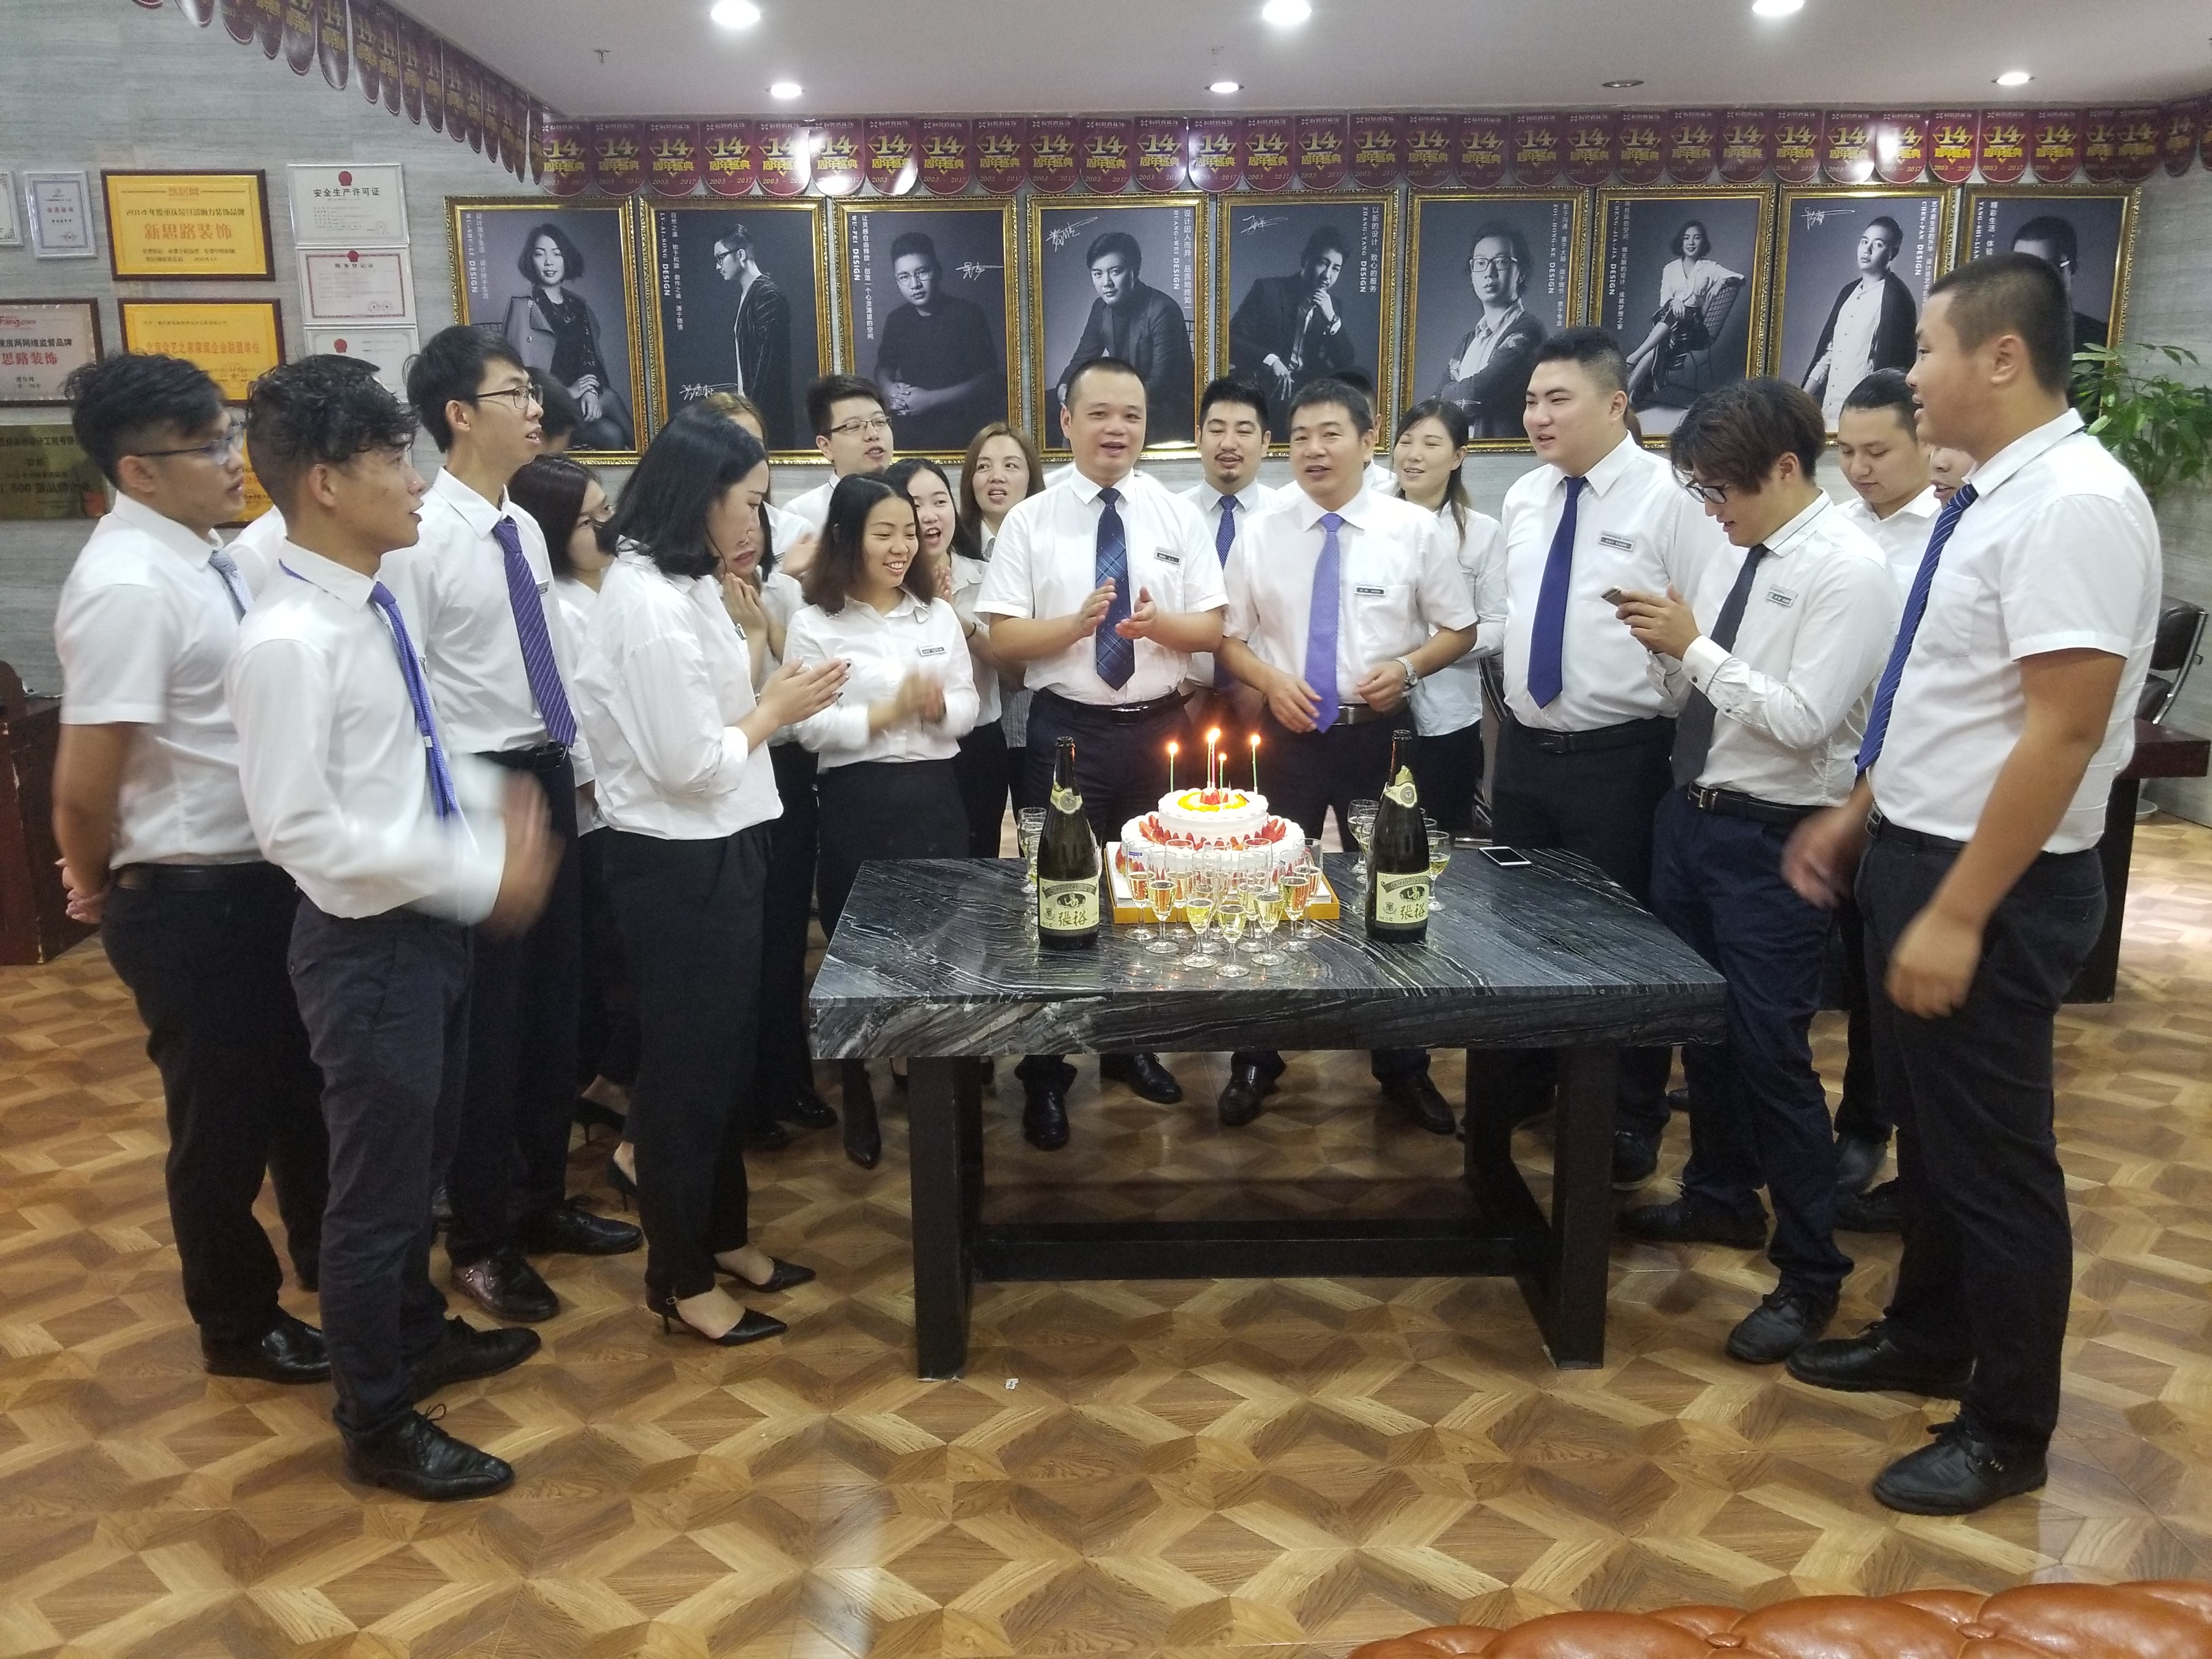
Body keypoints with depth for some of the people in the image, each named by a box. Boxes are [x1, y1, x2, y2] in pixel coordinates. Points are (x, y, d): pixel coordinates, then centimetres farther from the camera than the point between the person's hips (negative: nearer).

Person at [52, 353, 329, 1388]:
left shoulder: (203, 555, 5)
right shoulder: (128, 586, -23)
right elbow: (86, 786, -23)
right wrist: (99, 886, -5)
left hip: (265, 872, 8)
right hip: (188, 899, -8)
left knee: (297, 1078, 24)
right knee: (223, 1111, 10)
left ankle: (323, 1255, 47)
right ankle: (237, 1323, 32)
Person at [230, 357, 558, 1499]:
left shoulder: (371, 603, 3)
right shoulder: (288, 639, -24)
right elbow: (298, 828, -26)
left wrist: (490, 800, 1)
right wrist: (479, 874, -24)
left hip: (428, 924, 9)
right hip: (367, 941, -9)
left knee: (423, 1155, 25)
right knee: (378, 1182, 7)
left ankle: (418, 1334, 47)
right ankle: (379, 1426, 27)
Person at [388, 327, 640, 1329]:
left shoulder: (523, 530, 9)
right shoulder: (421, 535, -15)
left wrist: (581, 767, 14)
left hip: (546, 776, 8)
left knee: (554, 1000, 16)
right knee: (485, 1017, 3)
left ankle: (543, 1202, 33)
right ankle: (479, 1239, 20)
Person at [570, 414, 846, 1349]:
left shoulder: (682, 585, 9)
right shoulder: (649, 602, -22)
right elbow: (690, 764, -23)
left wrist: (767, 697, -1)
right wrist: (776, 710, -11)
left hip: (713, 850, 10)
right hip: (678, 862, -10)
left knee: (724, 1053, 19)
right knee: (685, 1065, 4)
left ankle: (721, 1236, 36)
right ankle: (678, 1280, 21)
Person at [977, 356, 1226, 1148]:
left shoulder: (1179, 515, 3)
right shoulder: (1029, 520, -2)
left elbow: (1211, 627, 1)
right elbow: (1005, 639, -6)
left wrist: (1158, 622, -19)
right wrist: (1079, 621, -22)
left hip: (1157, 728, 2)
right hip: (1068, 731, -2)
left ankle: (1131, 1046, 34)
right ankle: (1046, 1073, 19)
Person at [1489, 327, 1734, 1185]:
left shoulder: (1673, 497, -12)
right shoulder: (1522, 499, 9)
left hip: (1619, 757, -6)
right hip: (1523, 747, 6)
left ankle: (1632, 1122, 23)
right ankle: (1518, 1086, 36)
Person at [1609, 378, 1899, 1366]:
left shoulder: (1848, 569, -16)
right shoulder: (1735, 555, 9)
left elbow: (1804, 720, -24)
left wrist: (1695, 647, -22)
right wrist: (1665, 648, -7)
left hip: (1772, 841, -8)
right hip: (1690, 815, 8)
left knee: (1770, 1051, -2)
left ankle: (1810, 1274, 15)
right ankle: (1721, 1198, 40)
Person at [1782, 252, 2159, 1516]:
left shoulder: (2075, 505, -21)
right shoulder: (1992, 498, 9)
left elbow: (2062, 733, -25)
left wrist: (1958, 915, -25)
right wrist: (1858, 818, 19)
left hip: (1995, 884, -9)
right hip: (1914, 851, 9)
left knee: (1994, 1152, 5)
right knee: (1926, 1124, 22)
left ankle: (2009, 1430, 24)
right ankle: (1929, 1338, 42)